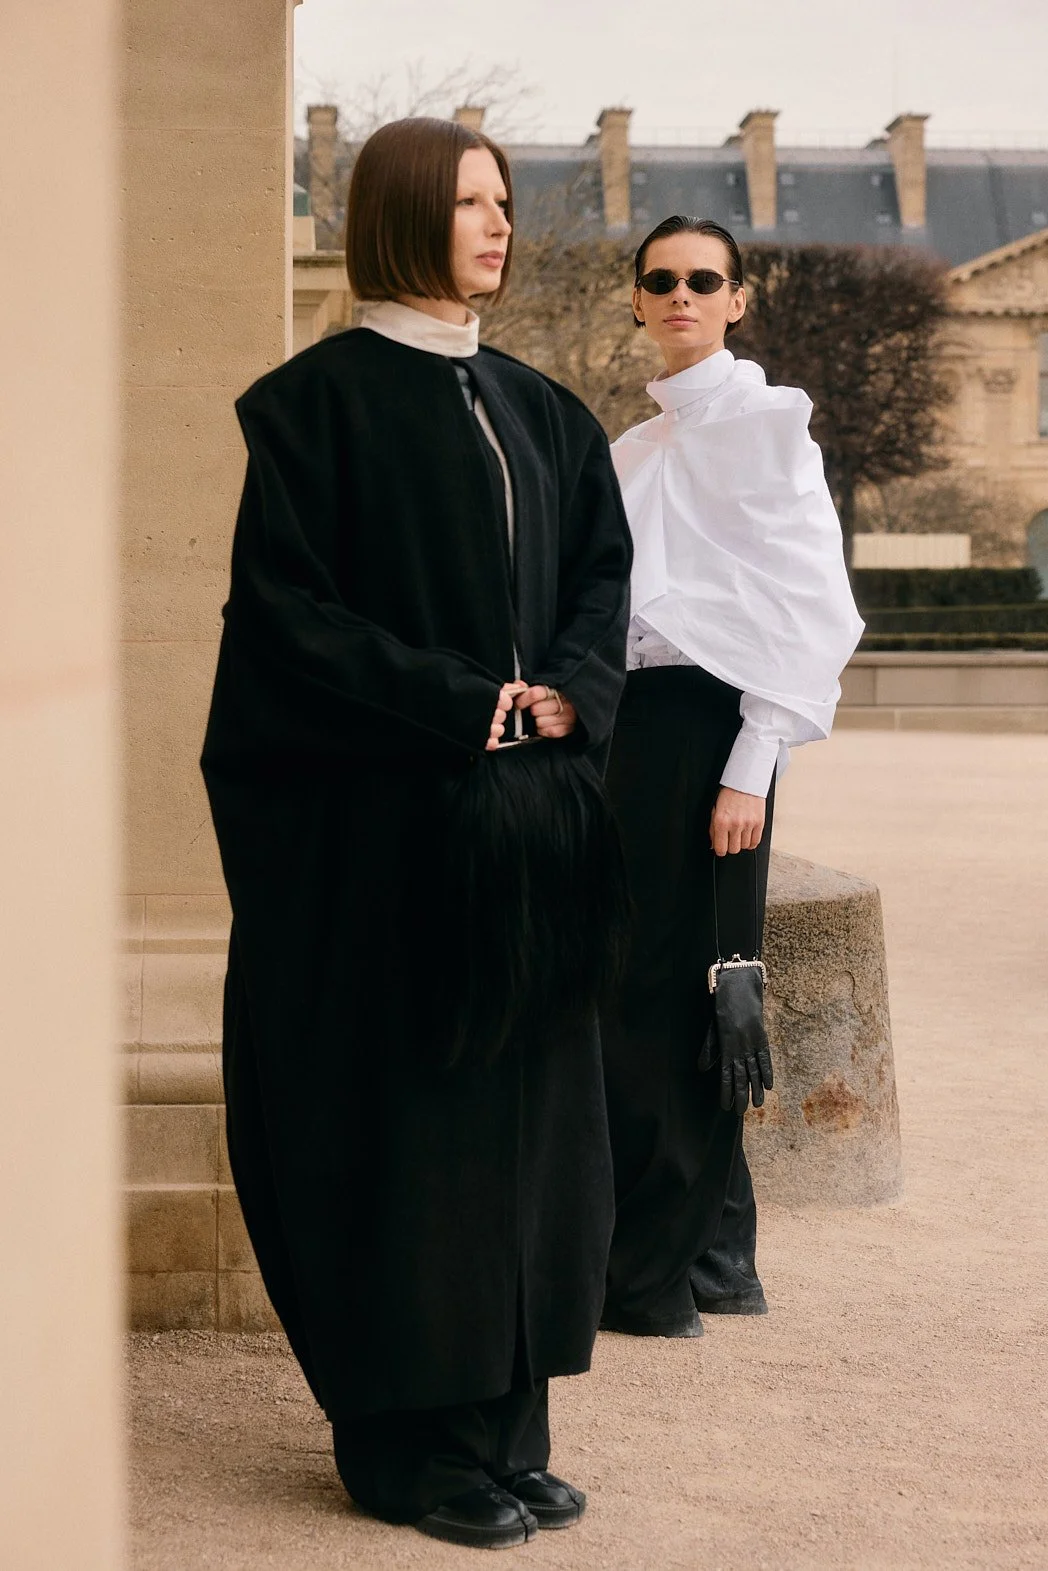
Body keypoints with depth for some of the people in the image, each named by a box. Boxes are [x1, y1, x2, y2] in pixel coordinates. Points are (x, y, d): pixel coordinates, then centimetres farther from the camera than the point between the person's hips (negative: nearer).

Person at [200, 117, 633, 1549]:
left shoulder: (541, 411, 15)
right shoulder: (322, 398, -5)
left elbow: (604, 572, 16)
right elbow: (285, 600, -11)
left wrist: (570, 694, -4)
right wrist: (454, 705, -15)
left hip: (529, 820, 7)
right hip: (380, 825, -6)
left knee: (527, 1114, 7)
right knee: (402, 1121, -2)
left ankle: (506, 1428, 16)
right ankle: (407, 1445, 7)